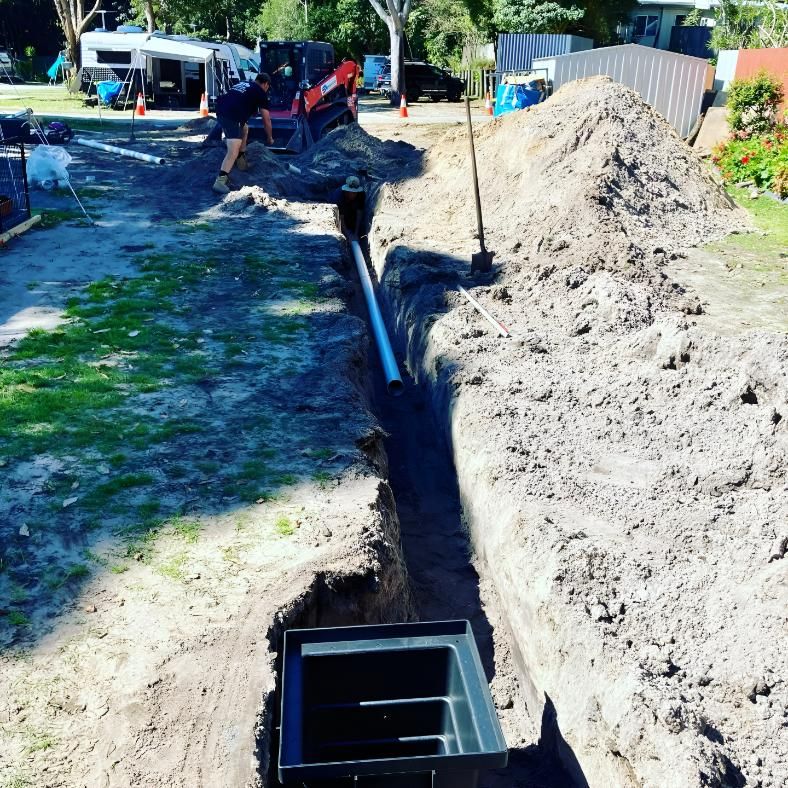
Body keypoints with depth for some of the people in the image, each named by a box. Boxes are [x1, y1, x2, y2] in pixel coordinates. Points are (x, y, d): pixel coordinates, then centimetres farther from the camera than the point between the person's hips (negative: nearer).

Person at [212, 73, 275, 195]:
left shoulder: (242, 84, 29)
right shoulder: (261, 92, 9)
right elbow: (266, 119, 13)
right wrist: (270, 138, 28)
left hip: (220, 111, 8)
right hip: (231, 116, -8)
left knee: (244, 129, 32)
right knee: (234, 151, -15)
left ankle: (242, 163, 35)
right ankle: (220, 180, -28)